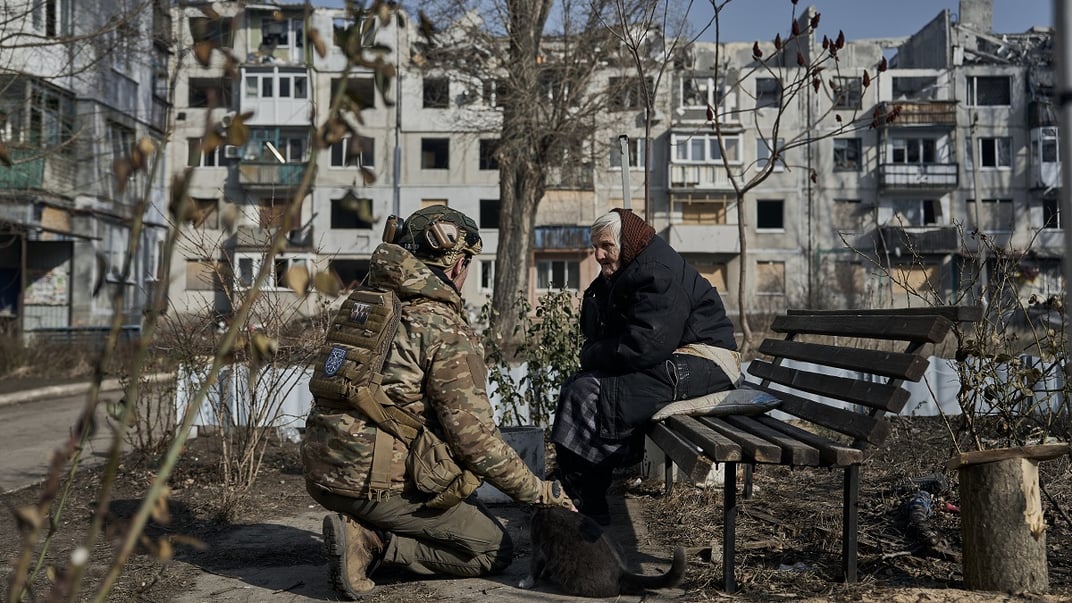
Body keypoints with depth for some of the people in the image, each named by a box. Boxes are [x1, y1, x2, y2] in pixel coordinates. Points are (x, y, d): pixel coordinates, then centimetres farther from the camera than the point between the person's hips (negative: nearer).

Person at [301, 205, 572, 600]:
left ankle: (363, 528, 5)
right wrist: (538, 492, -3)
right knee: (493, 550, 8)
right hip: (378, 483, -8)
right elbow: (473, 434, -16)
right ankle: (372, 542, -7)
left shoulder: (362, 303, 10)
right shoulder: (446, 328, -14)